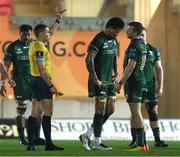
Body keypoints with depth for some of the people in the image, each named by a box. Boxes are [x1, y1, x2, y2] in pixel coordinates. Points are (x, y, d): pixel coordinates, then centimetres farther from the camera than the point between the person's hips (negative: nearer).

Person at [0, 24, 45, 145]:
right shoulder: (13, 47, -2)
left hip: (35, 81, 4)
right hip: (20, 81, -4)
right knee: (21, 110, -2)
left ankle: (37, 137, 6)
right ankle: (22, 138, 2)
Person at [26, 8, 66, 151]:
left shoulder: (35, 44, 13)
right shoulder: (40, 48, -15)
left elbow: (49, 34, 33)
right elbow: (41, 69, -21)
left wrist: (57, 20, 33)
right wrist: (51, 85, -20)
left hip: (37, 81, 10)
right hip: (42, 81, -10)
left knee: (36, 113, 9)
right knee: (48, 112, -10)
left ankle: (31, 143, 9)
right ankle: (49, 144, -12)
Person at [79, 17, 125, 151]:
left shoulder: (114, 40, 12)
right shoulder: (99, 40, -16)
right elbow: (89, 60, -22)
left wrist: (116, 73, 13)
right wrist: (95, 80, -23)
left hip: (110, 81, 9)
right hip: (100, 82, -9)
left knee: (110, 109, 7)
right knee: (101, 111, -6)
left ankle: (87, 136, 14)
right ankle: (98, 143, 1)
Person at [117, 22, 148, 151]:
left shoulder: (134, 46, -15)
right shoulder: (142, 45, 15)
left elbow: (131, 66, -21)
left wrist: (121, 83, -18)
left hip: (133, 81, -10)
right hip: (141, 80, 10)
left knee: (136, 113, -8)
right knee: (136, 113, 14)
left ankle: (141, 144, -10)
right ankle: (143, 143, 15)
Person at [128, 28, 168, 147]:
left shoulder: (153, 51, 8)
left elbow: (159, 69, 8)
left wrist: (160, 87, 0)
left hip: (150, 87, 1)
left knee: (154, 113, 0)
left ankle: (158, 140, 2)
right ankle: (135, 140, 6)